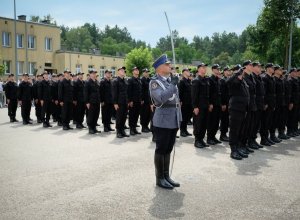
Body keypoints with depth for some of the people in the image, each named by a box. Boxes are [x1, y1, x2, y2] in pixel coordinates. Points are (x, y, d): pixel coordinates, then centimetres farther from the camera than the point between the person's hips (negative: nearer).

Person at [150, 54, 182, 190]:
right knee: (161, 150, 2)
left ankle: (166, 176, 23)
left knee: (168, 149, 13)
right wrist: (172, 85, -20)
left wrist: (179, 119, 18)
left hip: (174, 121, 7)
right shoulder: (154, 82, -9)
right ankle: (160, 178, 12)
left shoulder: (172, 80, 12)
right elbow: (161, 98, -27)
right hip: (163, 121, -7)